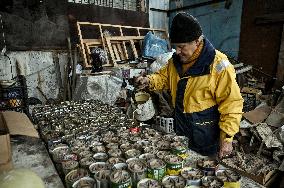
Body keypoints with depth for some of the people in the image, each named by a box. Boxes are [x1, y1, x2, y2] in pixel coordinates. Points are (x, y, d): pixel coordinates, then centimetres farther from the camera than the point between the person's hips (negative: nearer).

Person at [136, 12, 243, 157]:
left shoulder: (218, 66, -22)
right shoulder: (176, 60, -2)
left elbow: (231, 103, -19)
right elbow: (164, 76, 13)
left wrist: (227, 138, -20)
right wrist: (149, 81, -9)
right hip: (180, 131, 6)